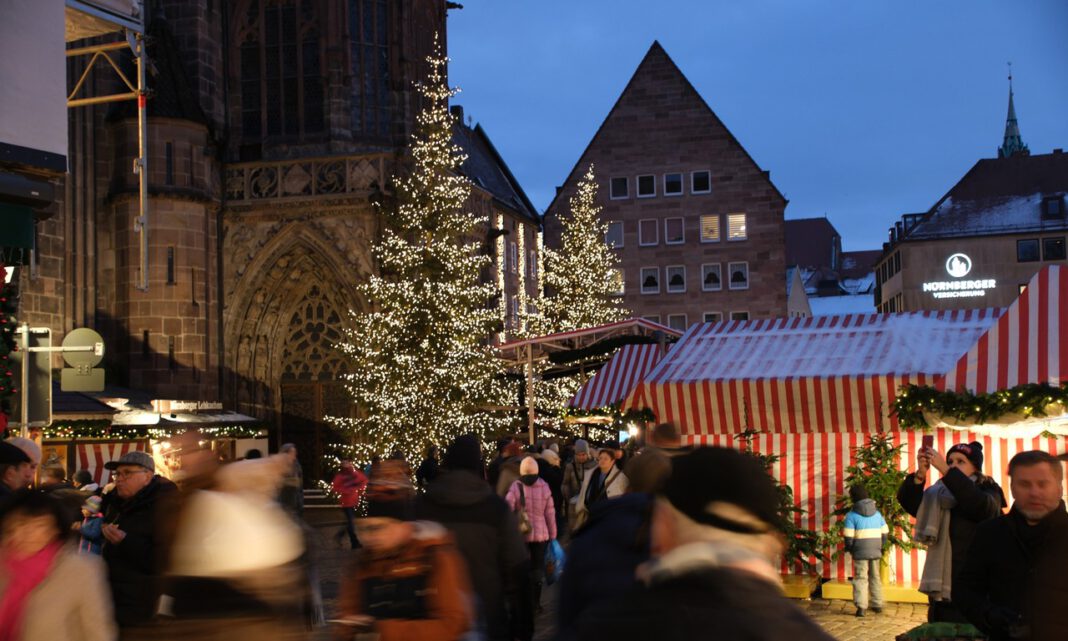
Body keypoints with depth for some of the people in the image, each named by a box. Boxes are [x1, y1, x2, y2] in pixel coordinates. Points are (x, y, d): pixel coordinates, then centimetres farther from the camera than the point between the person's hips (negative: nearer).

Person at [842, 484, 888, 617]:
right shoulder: (877, 513, 9)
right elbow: (885, 532, 10)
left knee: (861, 578, -3)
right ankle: (877, 604, 22)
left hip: (860, 552, -5)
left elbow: (848, 536, -12)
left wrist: (849, 549, 4)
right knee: (875, 577, 16)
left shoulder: (852, 515, -8)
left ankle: (861, 607, -10)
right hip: (875, 551, 5)